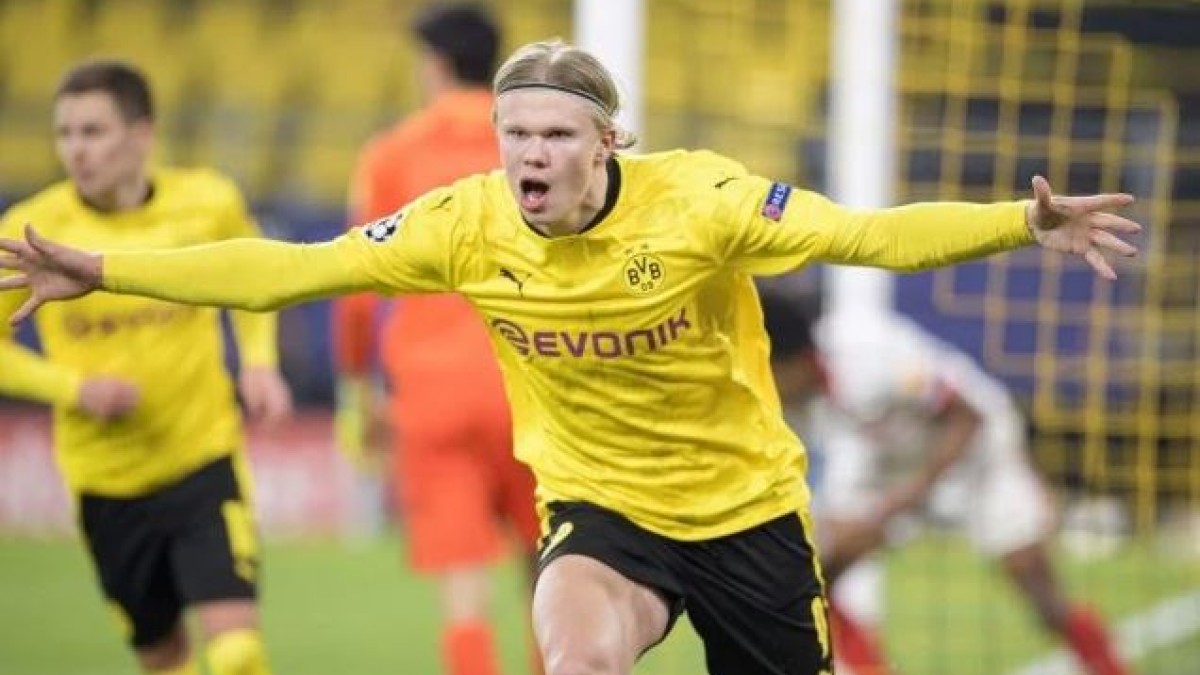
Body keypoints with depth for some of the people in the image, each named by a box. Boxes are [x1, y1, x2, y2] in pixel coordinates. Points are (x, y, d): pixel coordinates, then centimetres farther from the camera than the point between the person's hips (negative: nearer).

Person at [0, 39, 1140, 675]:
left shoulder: (697, 200, -20)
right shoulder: (468, 224, -12)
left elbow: (866, 232, -29)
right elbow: (290, 267, -8)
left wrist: (1022, 223, -44)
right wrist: (103, 271, -12)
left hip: (747, 502, 0)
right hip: (601, 507, 0)